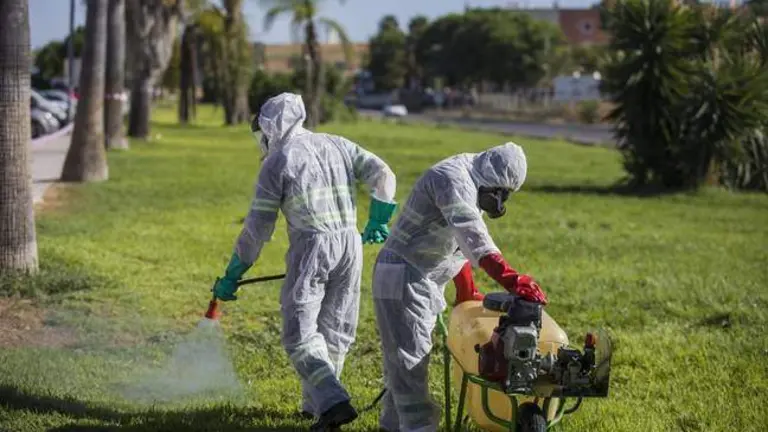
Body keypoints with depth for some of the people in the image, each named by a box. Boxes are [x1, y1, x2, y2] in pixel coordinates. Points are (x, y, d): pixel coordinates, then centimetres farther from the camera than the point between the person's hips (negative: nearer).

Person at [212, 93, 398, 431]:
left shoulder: (277, 161, 0)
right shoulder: (338, 145, 14)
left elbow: (258, 227, -1)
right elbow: (383, 175, 8)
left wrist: (232, 275, 6)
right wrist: (378, 220, 19)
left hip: (311, 248, -5)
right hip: (350, 243, 6)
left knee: (300, 332, -3)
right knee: (334, 330, 15)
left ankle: (332, 401, -18)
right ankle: (316, 402, 21)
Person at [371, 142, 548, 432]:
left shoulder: (470, 186, 12)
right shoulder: (452, 179, -21)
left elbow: (459, 242, 23)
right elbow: (474, 237, -35)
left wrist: (467, 293, 28)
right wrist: (510, 279, -44)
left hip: (423, 281, 10)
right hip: (402, 278, -10)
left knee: (403, 356, 16)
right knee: (409, 356, -12)